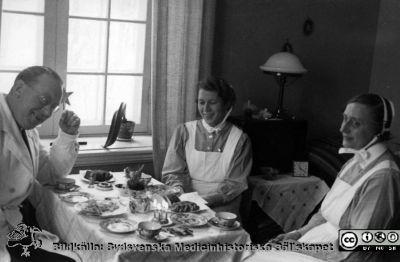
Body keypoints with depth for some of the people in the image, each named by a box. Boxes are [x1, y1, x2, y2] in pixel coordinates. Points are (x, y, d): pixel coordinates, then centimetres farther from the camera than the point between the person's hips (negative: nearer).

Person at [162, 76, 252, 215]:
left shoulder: (240, 140, 1)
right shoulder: (183, 131, 8)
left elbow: (235, 184, -3)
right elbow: (171, 172, 7)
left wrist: (203, 200, -18)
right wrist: (179, 191, -16)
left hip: (221, 208, -1)